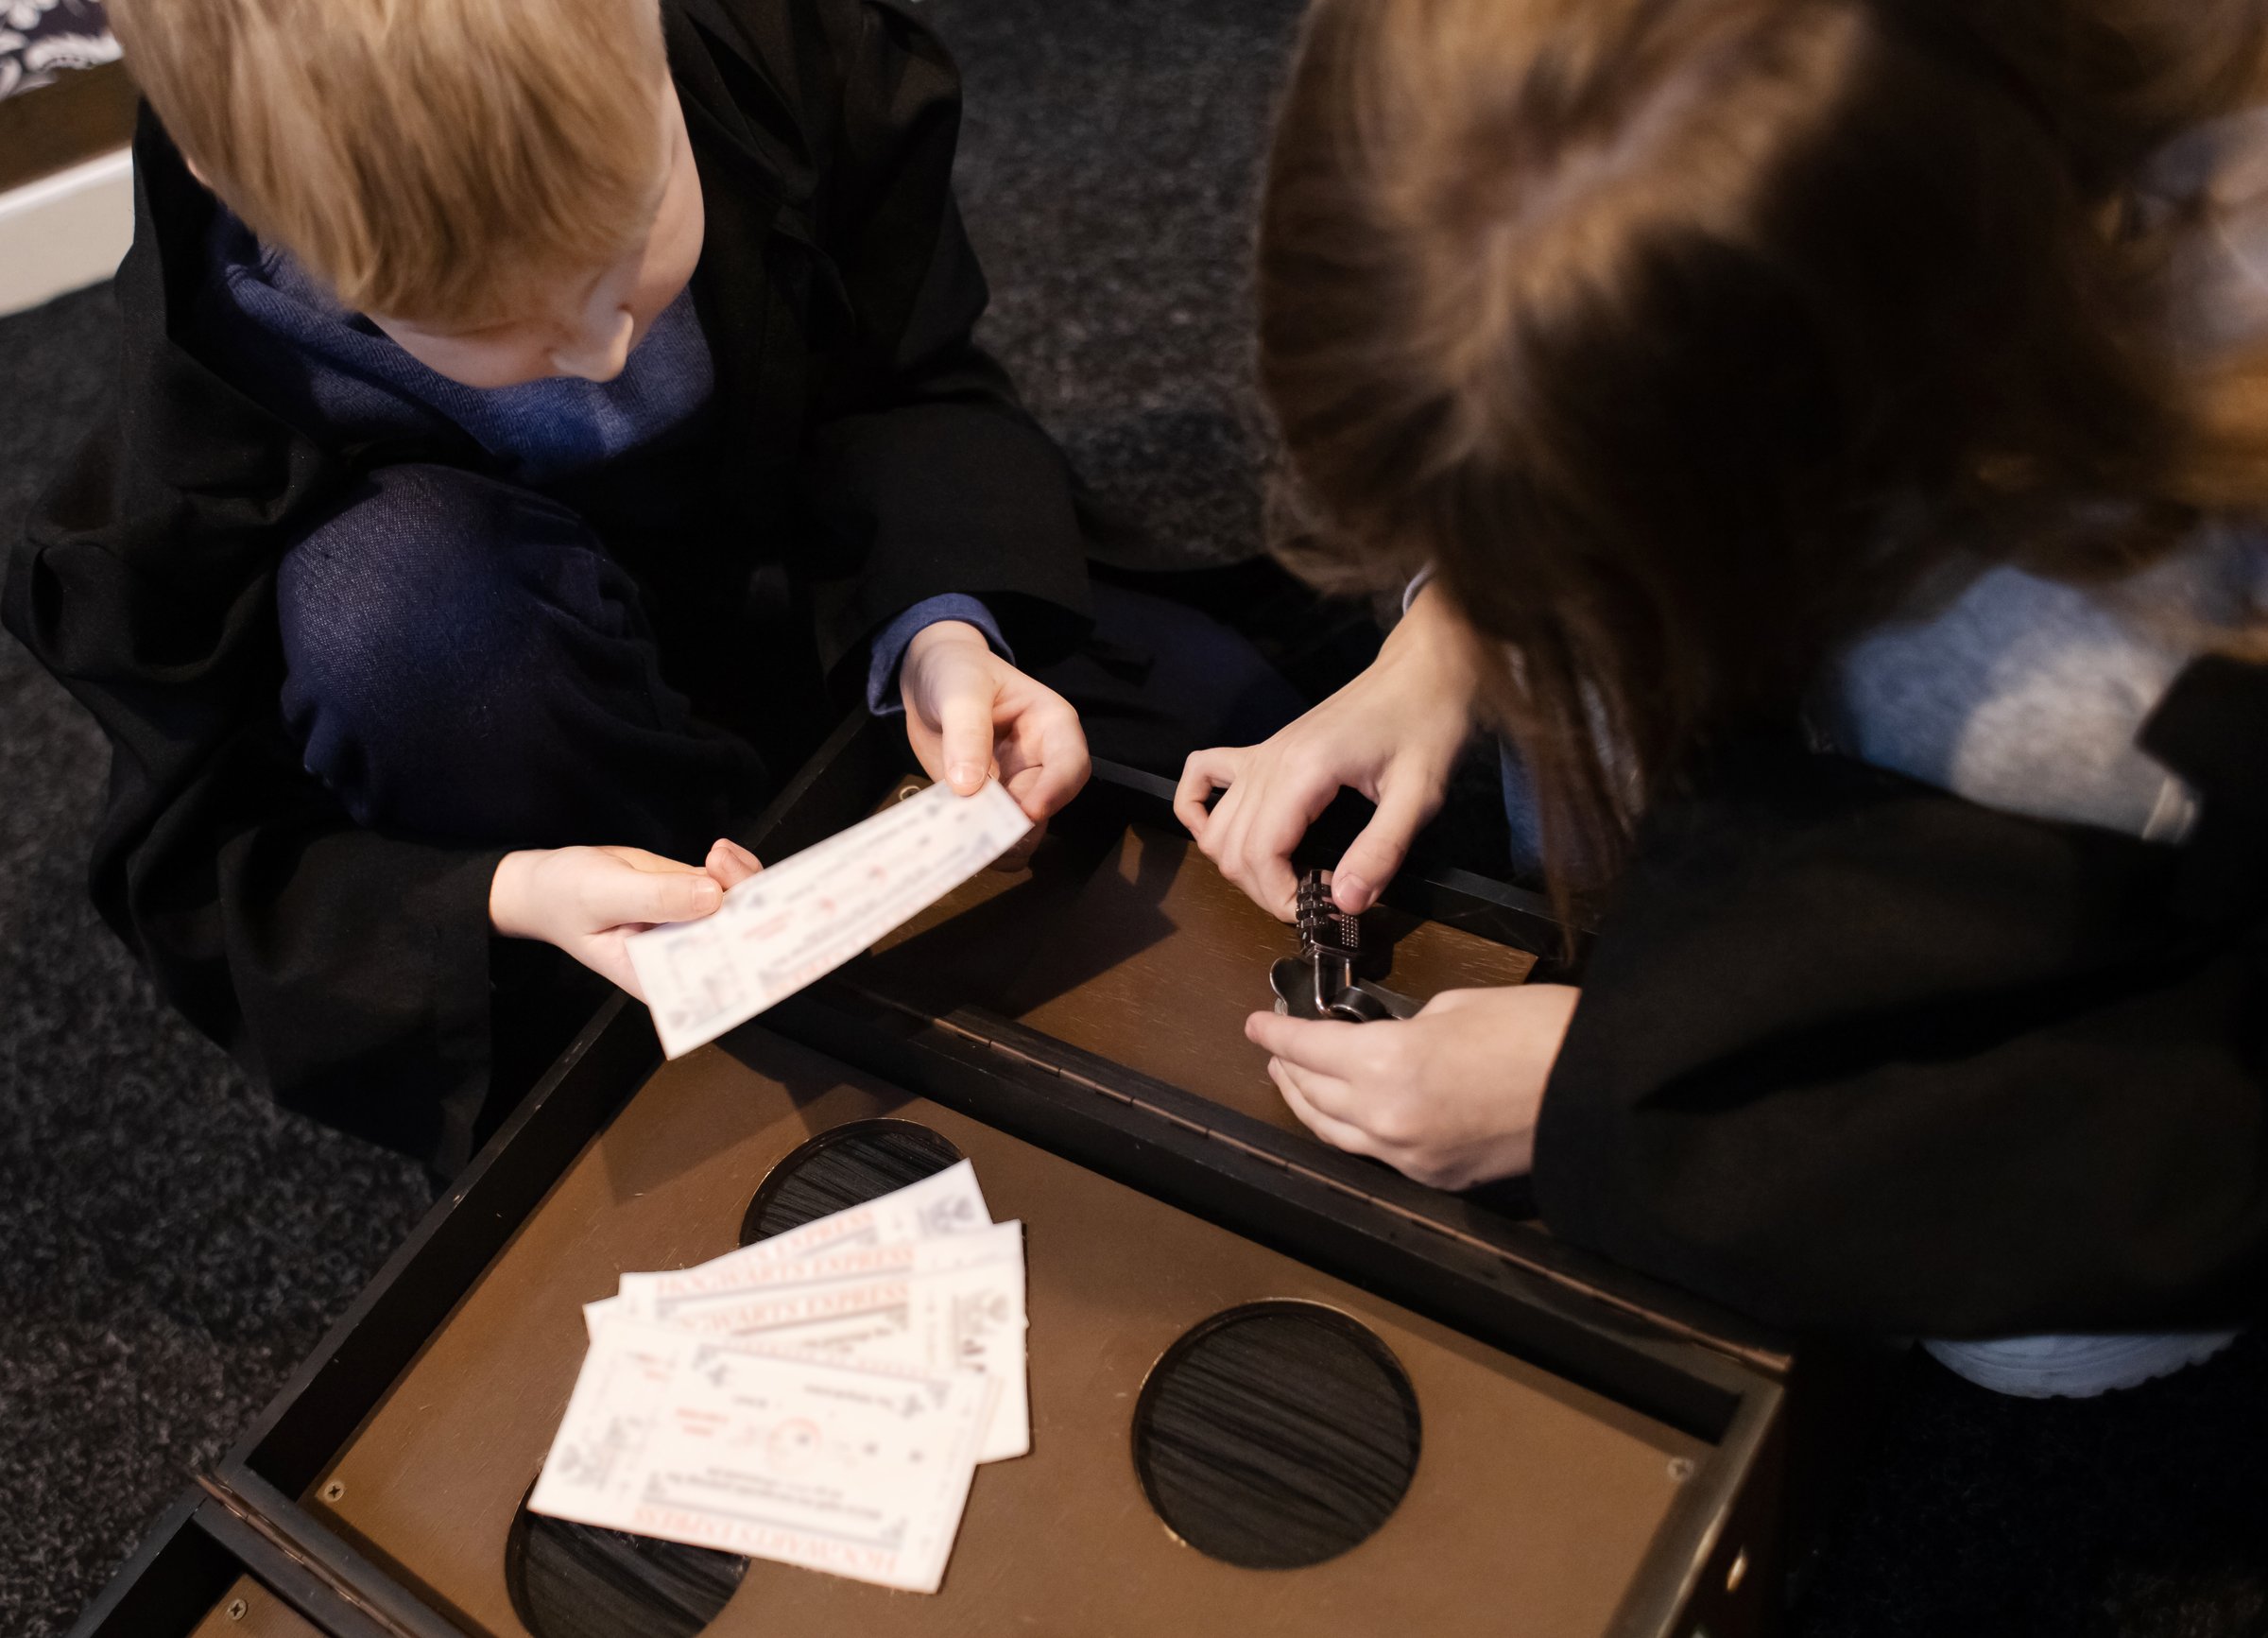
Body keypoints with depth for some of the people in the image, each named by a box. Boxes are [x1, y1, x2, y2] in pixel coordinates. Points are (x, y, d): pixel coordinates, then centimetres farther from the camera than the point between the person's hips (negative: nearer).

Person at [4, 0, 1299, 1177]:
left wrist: (943, 627, -30)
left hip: (834, 611, 3)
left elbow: (909, 397, -9)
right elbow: (202, 871, -19)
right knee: (383, 582, -37)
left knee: (1220, 716, -13)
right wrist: (504, 902, -38)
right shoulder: (219, 407, -29)